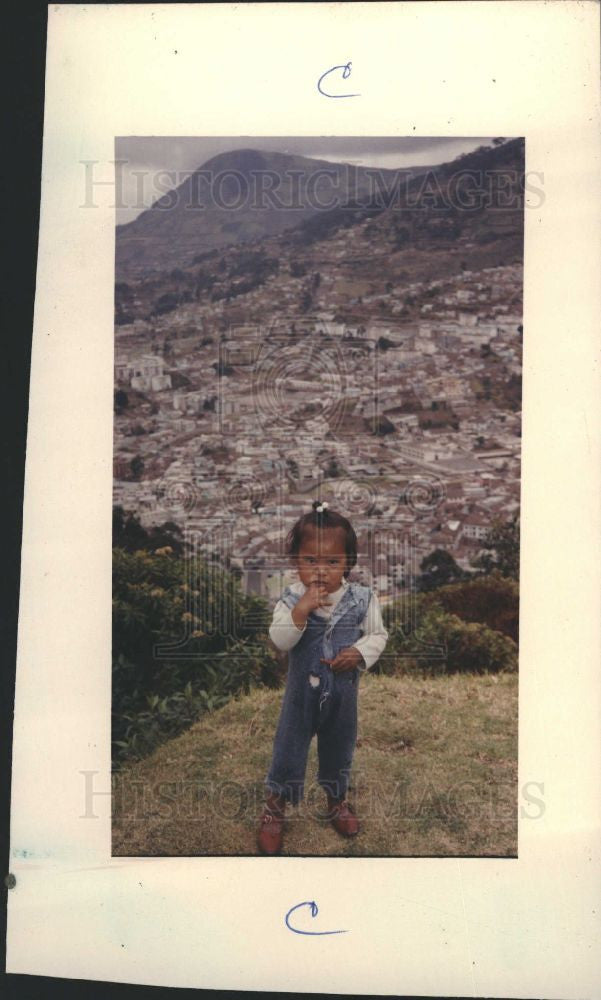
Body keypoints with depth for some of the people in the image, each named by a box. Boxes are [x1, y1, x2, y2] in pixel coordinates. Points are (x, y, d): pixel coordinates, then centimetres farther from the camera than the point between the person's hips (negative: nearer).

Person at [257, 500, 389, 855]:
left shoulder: (362, 598, -12)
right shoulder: (292, 598, -16)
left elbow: (378, 635, -3)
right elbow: (280, 640, -25)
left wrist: (359, 653, -21)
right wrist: (301, 610, -37)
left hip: (343, 693, 2)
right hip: (302, 691, -1)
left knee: (339, 749, 21)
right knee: (289, 749, 11)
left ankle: (338, 799, 47)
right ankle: (275, 807, 32)